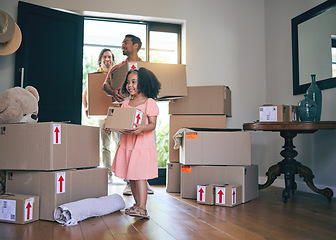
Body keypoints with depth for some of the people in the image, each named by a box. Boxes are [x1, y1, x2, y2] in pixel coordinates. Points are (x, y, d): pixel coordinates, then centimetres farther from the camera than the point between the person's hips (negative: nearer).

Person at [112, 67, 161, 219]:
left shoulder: (149, 102, -5)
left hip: (143, 143, -7)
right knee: (130, 176, 11)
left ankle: (142, 208, -10)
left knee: (140, 175, -11)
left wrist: (142, 128, -31)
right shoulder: (126, 103, 15)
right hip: (127, 142, 7)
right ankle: (137, 203, 24)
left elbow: (152, 124, -12)